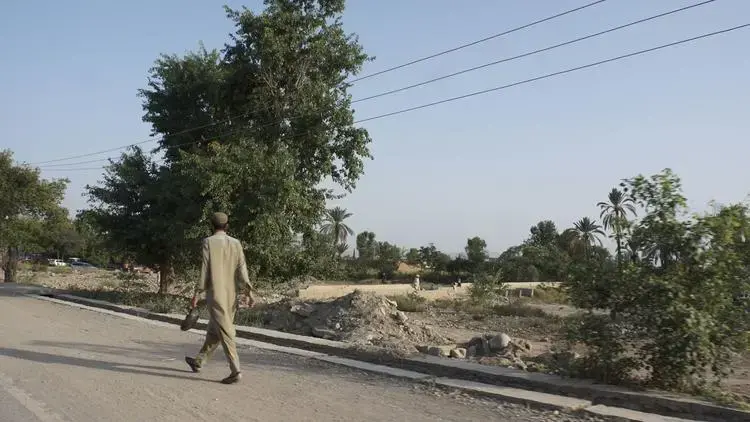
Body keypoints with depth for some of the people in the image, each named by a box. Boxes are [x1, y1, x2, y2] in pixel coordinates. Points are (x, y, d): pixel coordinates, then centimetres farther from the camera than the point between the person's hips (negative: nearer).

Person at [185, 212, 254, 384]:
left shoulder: (208, 242, -6)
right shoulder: (236, 243, 5)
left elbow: (205, 270, -10)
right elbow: (242, 268, -2)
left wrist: (196, 294, -4)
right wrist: (249, 292, -6)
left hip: (215, 294, -6)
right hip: (231, 294, 6)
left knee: (225, 332, -7)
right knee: (213, 330, 18)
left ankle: (236, 371, -14)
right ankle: (198, 361, 34)